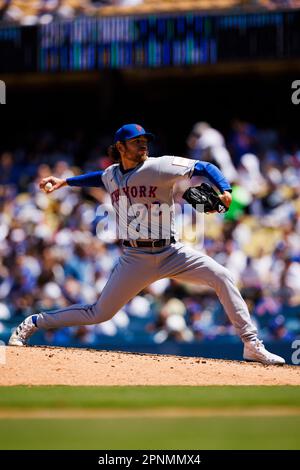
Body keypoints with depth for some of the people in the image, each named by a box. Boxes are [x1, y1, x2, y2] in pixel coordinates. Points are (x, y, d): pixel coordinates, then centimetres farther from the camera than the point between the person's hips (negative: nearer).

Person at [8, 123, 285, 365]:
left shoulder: (159, 166, -8)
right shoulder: (111, 175, 5)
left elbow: (204, 167, -8)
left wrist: (224, 190, -24)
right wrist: (66, 182, 30)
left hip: (171, 253, -1)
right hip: (135, 258, 1)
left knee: (221, 276, -22)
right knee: (99, 314, 3)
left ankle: (252, 345, -17)